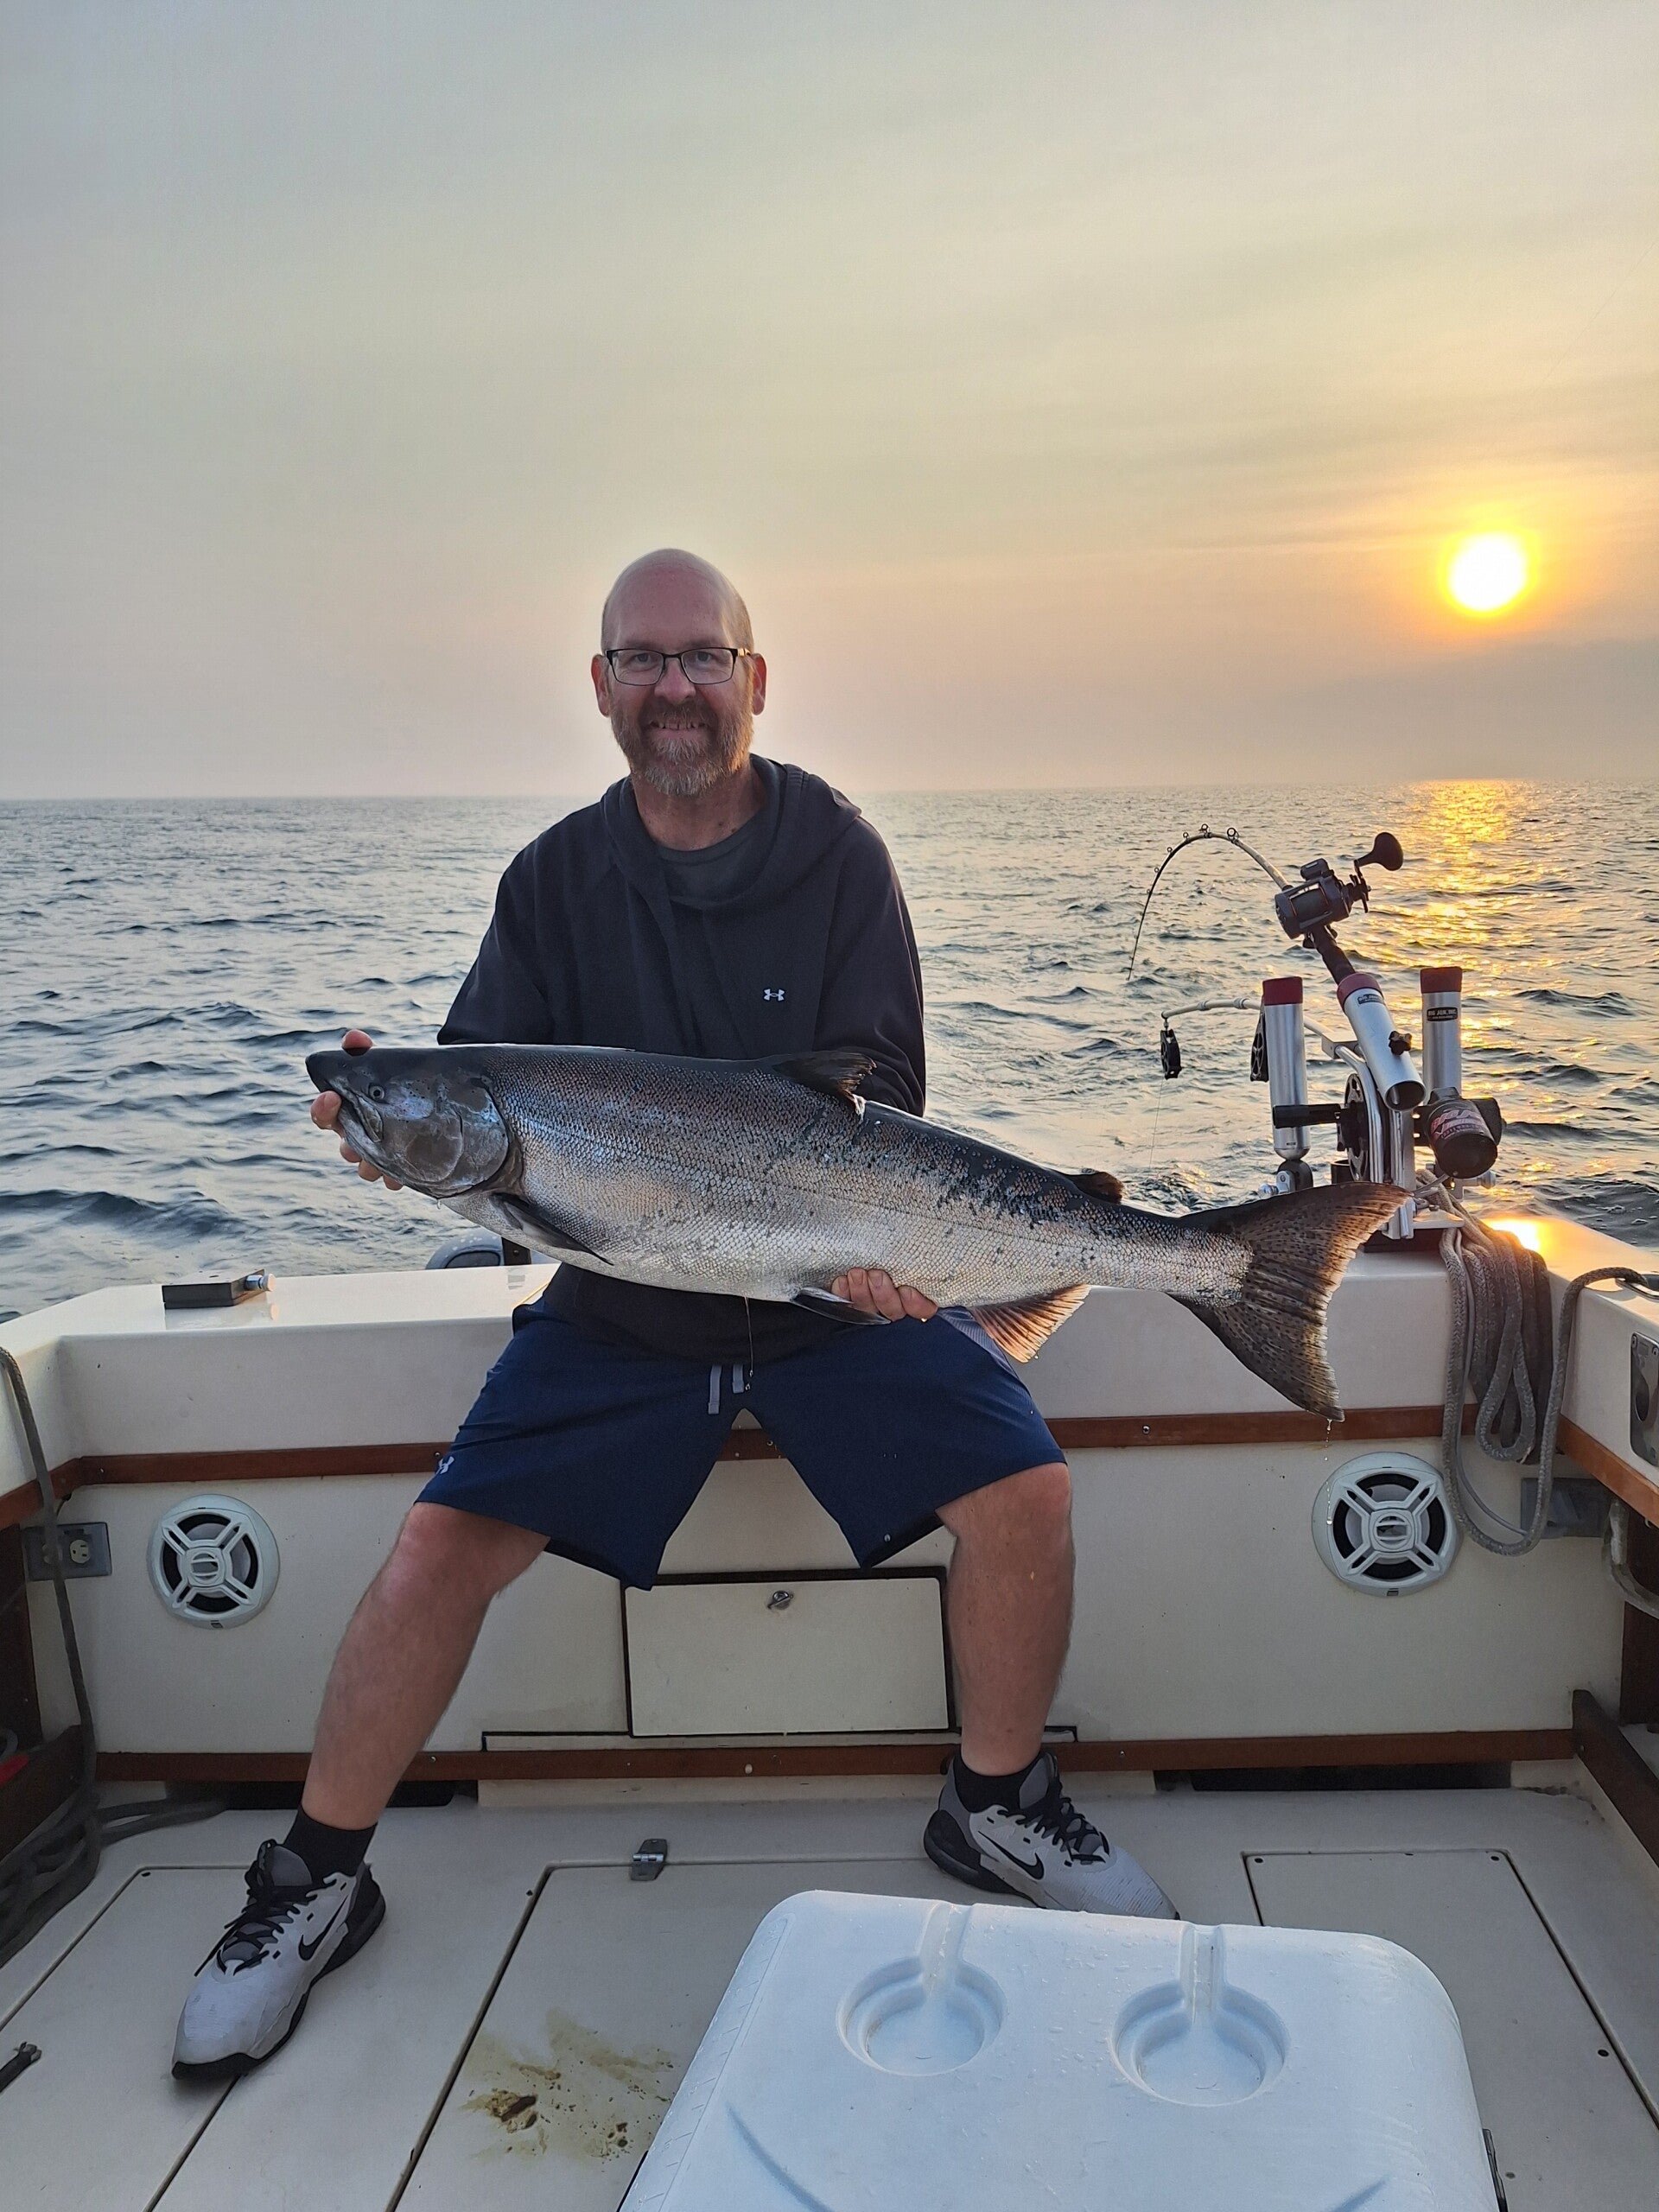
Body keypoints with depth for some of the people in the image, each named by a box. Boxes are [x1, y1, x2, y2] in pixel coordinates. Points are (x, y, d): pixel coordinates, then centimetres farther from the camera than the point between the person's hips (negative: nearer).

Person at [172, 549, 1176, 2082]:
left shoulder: (838, 857, -5)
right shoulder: (557, 879, 1)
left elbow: (877, 1094, -10)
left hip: (839, 1292, 0)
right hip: (622, 1308, 1)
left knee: (1025, 1496, -18)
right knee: (438, 1551, -12)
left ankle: (998, 1806, 11)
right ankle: (316, 1884, 13)